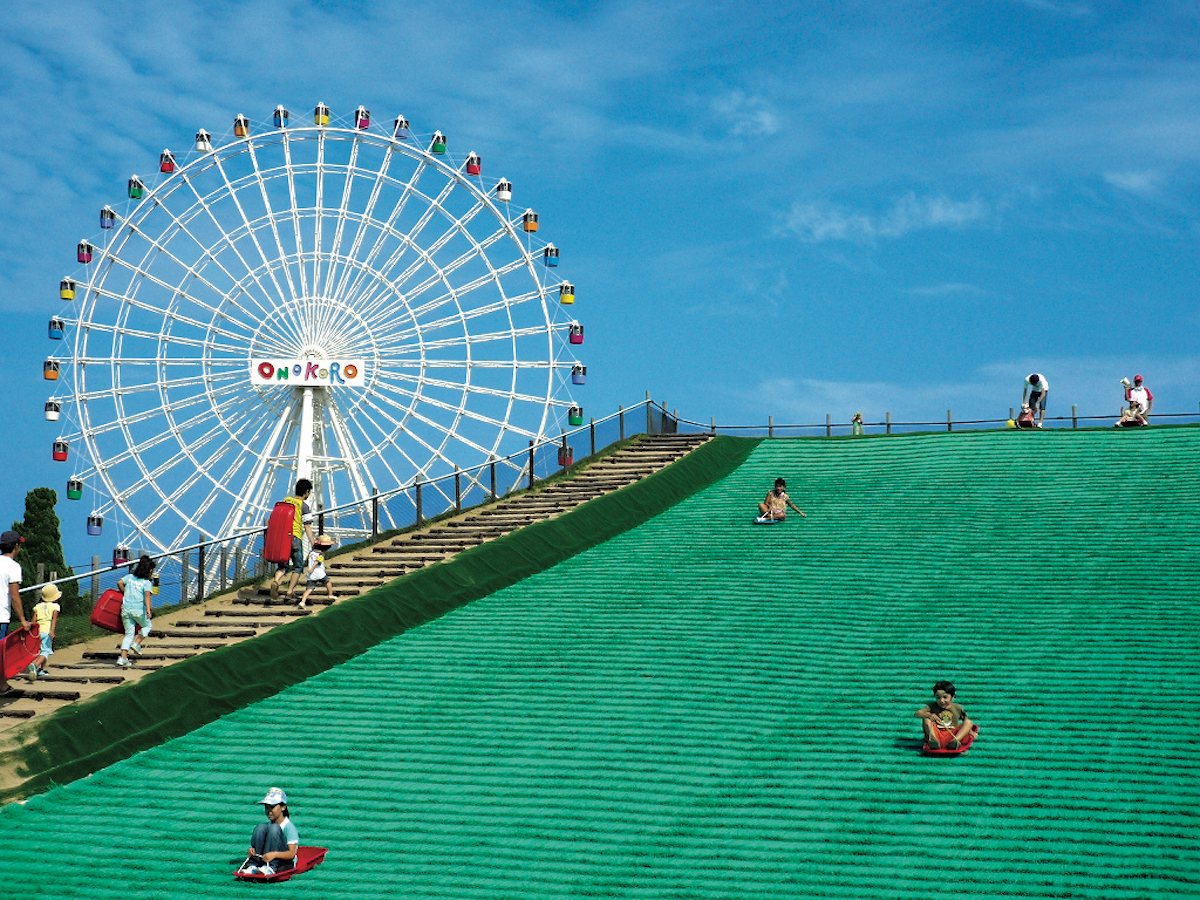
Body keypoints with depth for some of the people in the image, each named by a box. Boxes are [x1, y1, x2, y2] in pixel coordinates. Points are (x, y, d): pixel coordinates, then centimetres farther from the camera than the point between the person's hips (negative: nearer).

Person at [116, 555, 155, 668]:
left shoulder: (130, 577, 12)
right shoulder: (147, 583, -1)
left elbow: (119, 583, 0)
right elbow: (147, 595, -16)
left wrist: (125, 593, 17)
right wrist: (148, 609, -26)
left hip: (125, 608, 4)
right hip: (138, 609, -4)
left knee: (129, 633, 9)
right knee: (147, 626, 24)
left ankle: (123, 658, 0)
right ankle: (137, 643, 4)